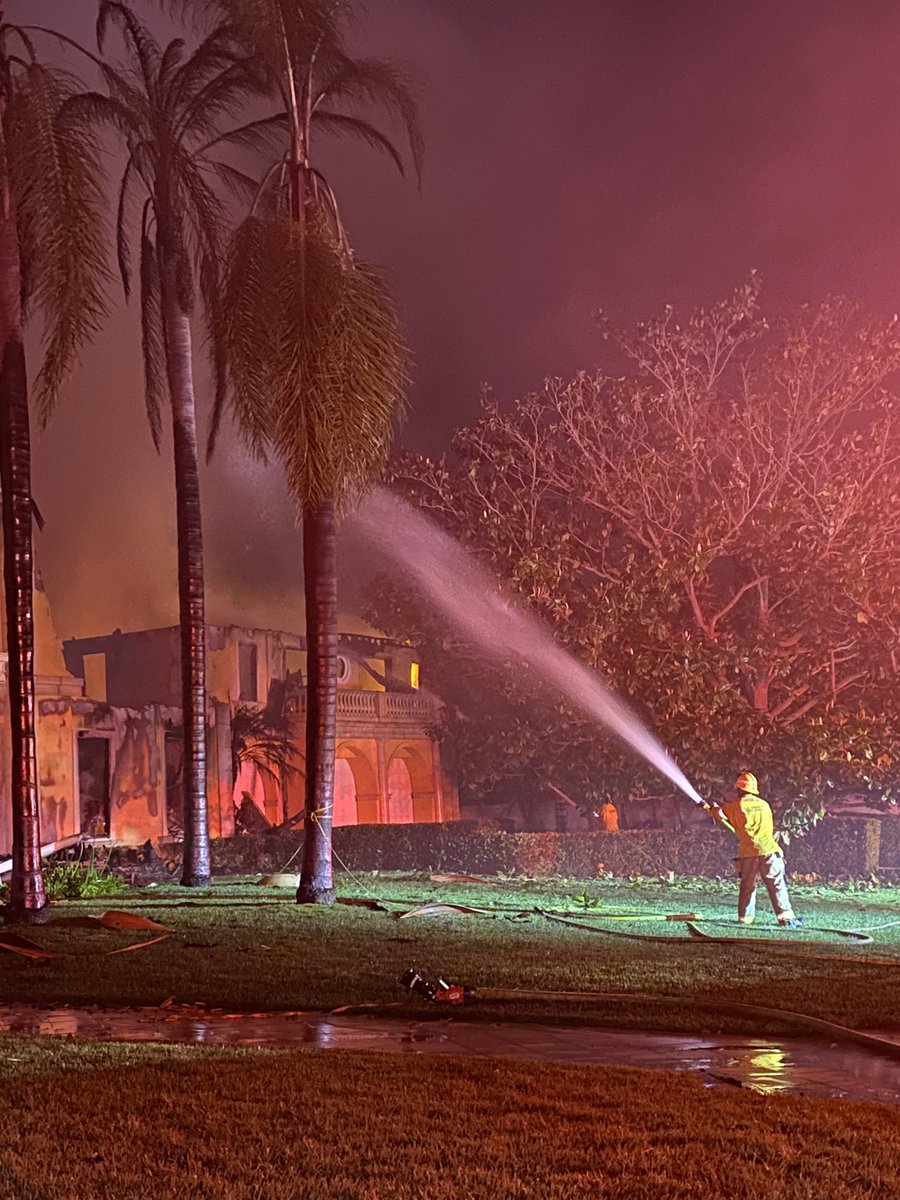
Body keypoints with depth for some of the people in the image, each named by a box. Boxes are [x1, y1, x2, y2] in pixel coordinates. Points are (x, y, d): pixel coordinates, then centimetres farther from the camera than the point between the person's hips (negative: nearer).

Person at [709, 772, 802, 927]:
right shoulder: (763, 804, 11)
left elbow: (720, 814, 17)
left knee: (747, 886, 12)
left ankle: (745, 919, 13)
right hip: (768, 850, 1)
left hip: (748, 852, -1)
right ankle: (785, 917, -5)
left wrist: (713, 807, 40)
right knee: (777, 885, 1)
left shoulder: (736, 805, 2)